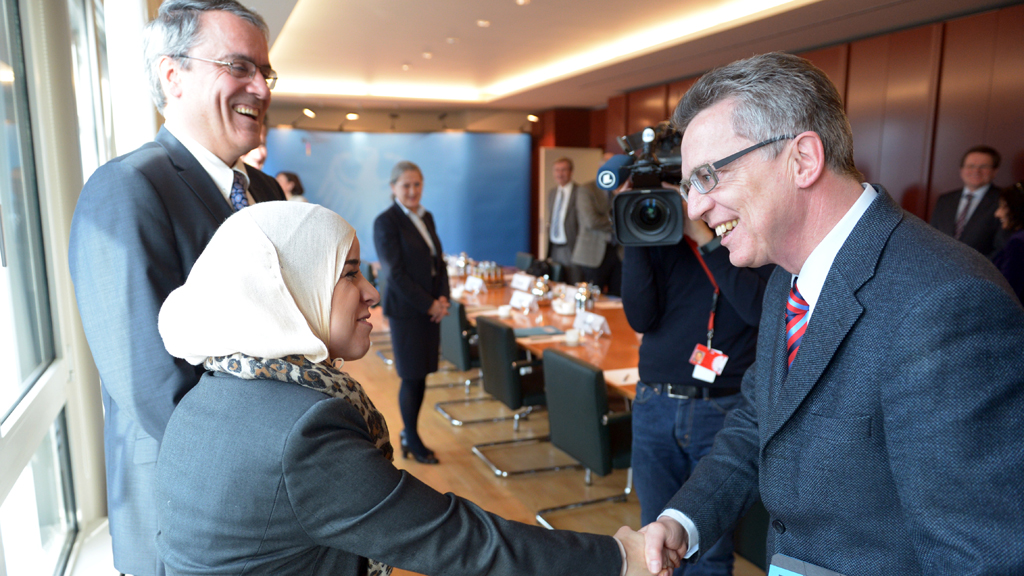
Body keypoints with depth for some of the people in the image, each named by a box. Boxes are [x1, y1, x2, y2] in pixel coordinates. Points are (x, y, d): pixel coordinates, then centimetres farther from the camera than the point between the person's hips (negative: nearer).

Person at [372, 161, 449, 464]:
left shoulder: (426, 217, 11)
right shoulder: (386, 222, -11)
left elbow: (439, 261, 13)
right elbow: (395, 274, -15)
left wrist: (443, 297, -2)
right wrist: (428, 305, -13)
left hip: (431, 309, 7)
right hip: (406, 311, -7)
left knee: (421, 374, 12)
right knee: (411, 377, 3)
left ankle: (410, 433, 28)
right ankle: (412, 440, 20)